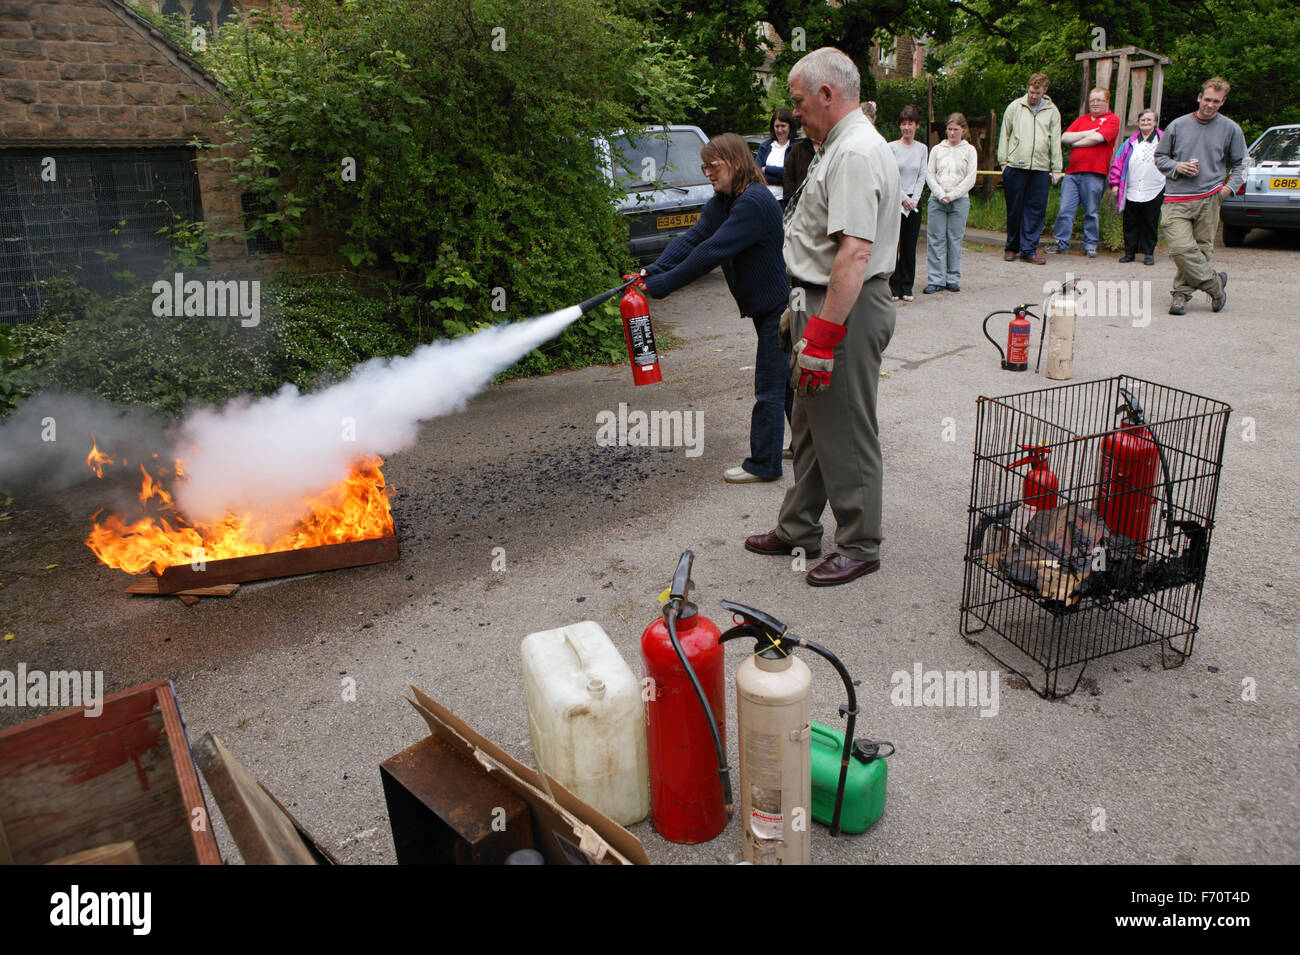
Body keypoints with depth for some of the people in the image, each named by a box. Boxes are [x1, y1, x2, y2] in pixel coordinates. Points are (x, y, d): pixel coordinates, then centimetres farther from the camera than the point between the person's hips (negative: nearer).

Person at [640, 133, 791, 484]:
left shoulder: (754, 202, -24)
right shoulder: (721, 203, 7)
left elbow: (712, 251, -30)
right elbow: (692, 239, -4)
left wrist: (663, 284, -30)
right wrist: (653, 270, -20)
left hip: (779, 306, -10)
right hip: (767, 306, 10)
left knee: (770, 387, -2)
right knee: (786, 380, 19)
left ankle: (763, 464, 8)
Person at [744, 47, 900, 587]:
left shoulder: (856, 153, -19)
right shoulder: (842, 147, 17)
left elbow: (855, 253, -29)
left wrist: (823, 335, -30)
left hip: (845, 310, -11)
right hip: (823, 302, 11)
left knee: (846, 434, 0)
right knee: (810, 426, 18)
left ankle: (860, 547, 14)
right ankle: (799, 529, 31)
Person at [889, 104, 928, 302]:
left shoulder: (922, 149, 9)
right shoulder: (891, 147, -1)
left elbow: (922, 177, 7)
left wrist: (913, 200, -6)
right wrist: (904, 198, -11)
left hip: (914, 202, 3)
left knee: (909, 246, 4)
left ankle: (906, 287, 11)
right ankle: (894, 287, 2)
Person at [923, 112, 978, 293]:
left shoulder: (969, 150, 7)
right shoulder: (937, 149, 10)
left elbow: (970, 179, 0)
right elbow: (929, 174, 5)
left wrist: (952, 195, -9)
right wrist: (940, 194, -8)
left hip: (960, 200, -1)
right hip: (936, 200, 1)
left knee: (955, 240, 1)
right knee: (935, 239, -3)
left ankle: (953, 279, 9)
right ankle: (936, 280, 1)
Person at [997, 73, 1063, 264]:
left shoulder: (1052, 111, 11)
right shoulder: (1015, 107, 8)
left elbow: (1056, 141, 11)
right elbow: (1004, 135, 9)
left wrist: (1056, 169, 7)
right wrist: (1003, 161, 1)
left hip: (1041, 168, 1)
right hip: (1016, 166, -1)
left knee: (1036, 209, -2)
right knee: (1014, 208, 3)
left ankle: (1028, 250, 2)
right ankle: (1012, 247, 16)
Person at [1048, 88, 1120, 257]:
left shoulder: (1112, 120, 5)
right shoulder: (1081, 119, 20)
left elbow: (1097, 138, -11)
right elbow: (1064, 137, 6)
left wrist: (1076, 142, 1)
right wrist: (1087, 133, -4)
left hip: (1094, 174, -4)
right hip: (1072, 172, 4)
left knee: (1092, 212, 1)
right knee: (1065, 209, -1)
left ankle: (1090, 246, 9)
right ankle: (1061, 243, 6)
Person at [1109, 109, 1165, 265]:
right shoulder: (1130, 142, 11)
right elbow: (1118, 163, 9)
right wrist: (1115, 183, 1)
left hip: (1154, 192, -2)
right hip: (1131, 192, 2)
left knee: (1150, 223, 3)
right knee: (1130, 223, 5)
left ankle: (1148, 253, 10)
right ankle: (1129, 252, 14)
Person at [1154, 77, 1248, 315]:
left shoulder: (1231, 129, 10)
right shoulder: (1178, 125, 10)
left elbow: (1242, 162, 20)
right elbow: (1159, 157, 17)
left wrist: (1231, 186, 4)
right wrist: (1177, 167, -3)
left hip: (1210, 199, 1)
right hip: (1177, 199, -1)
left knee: (1201, 248, -3)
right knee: (1181, 247, -15)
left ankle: (1181, 292, 6)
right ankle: (1214, 283, -1)